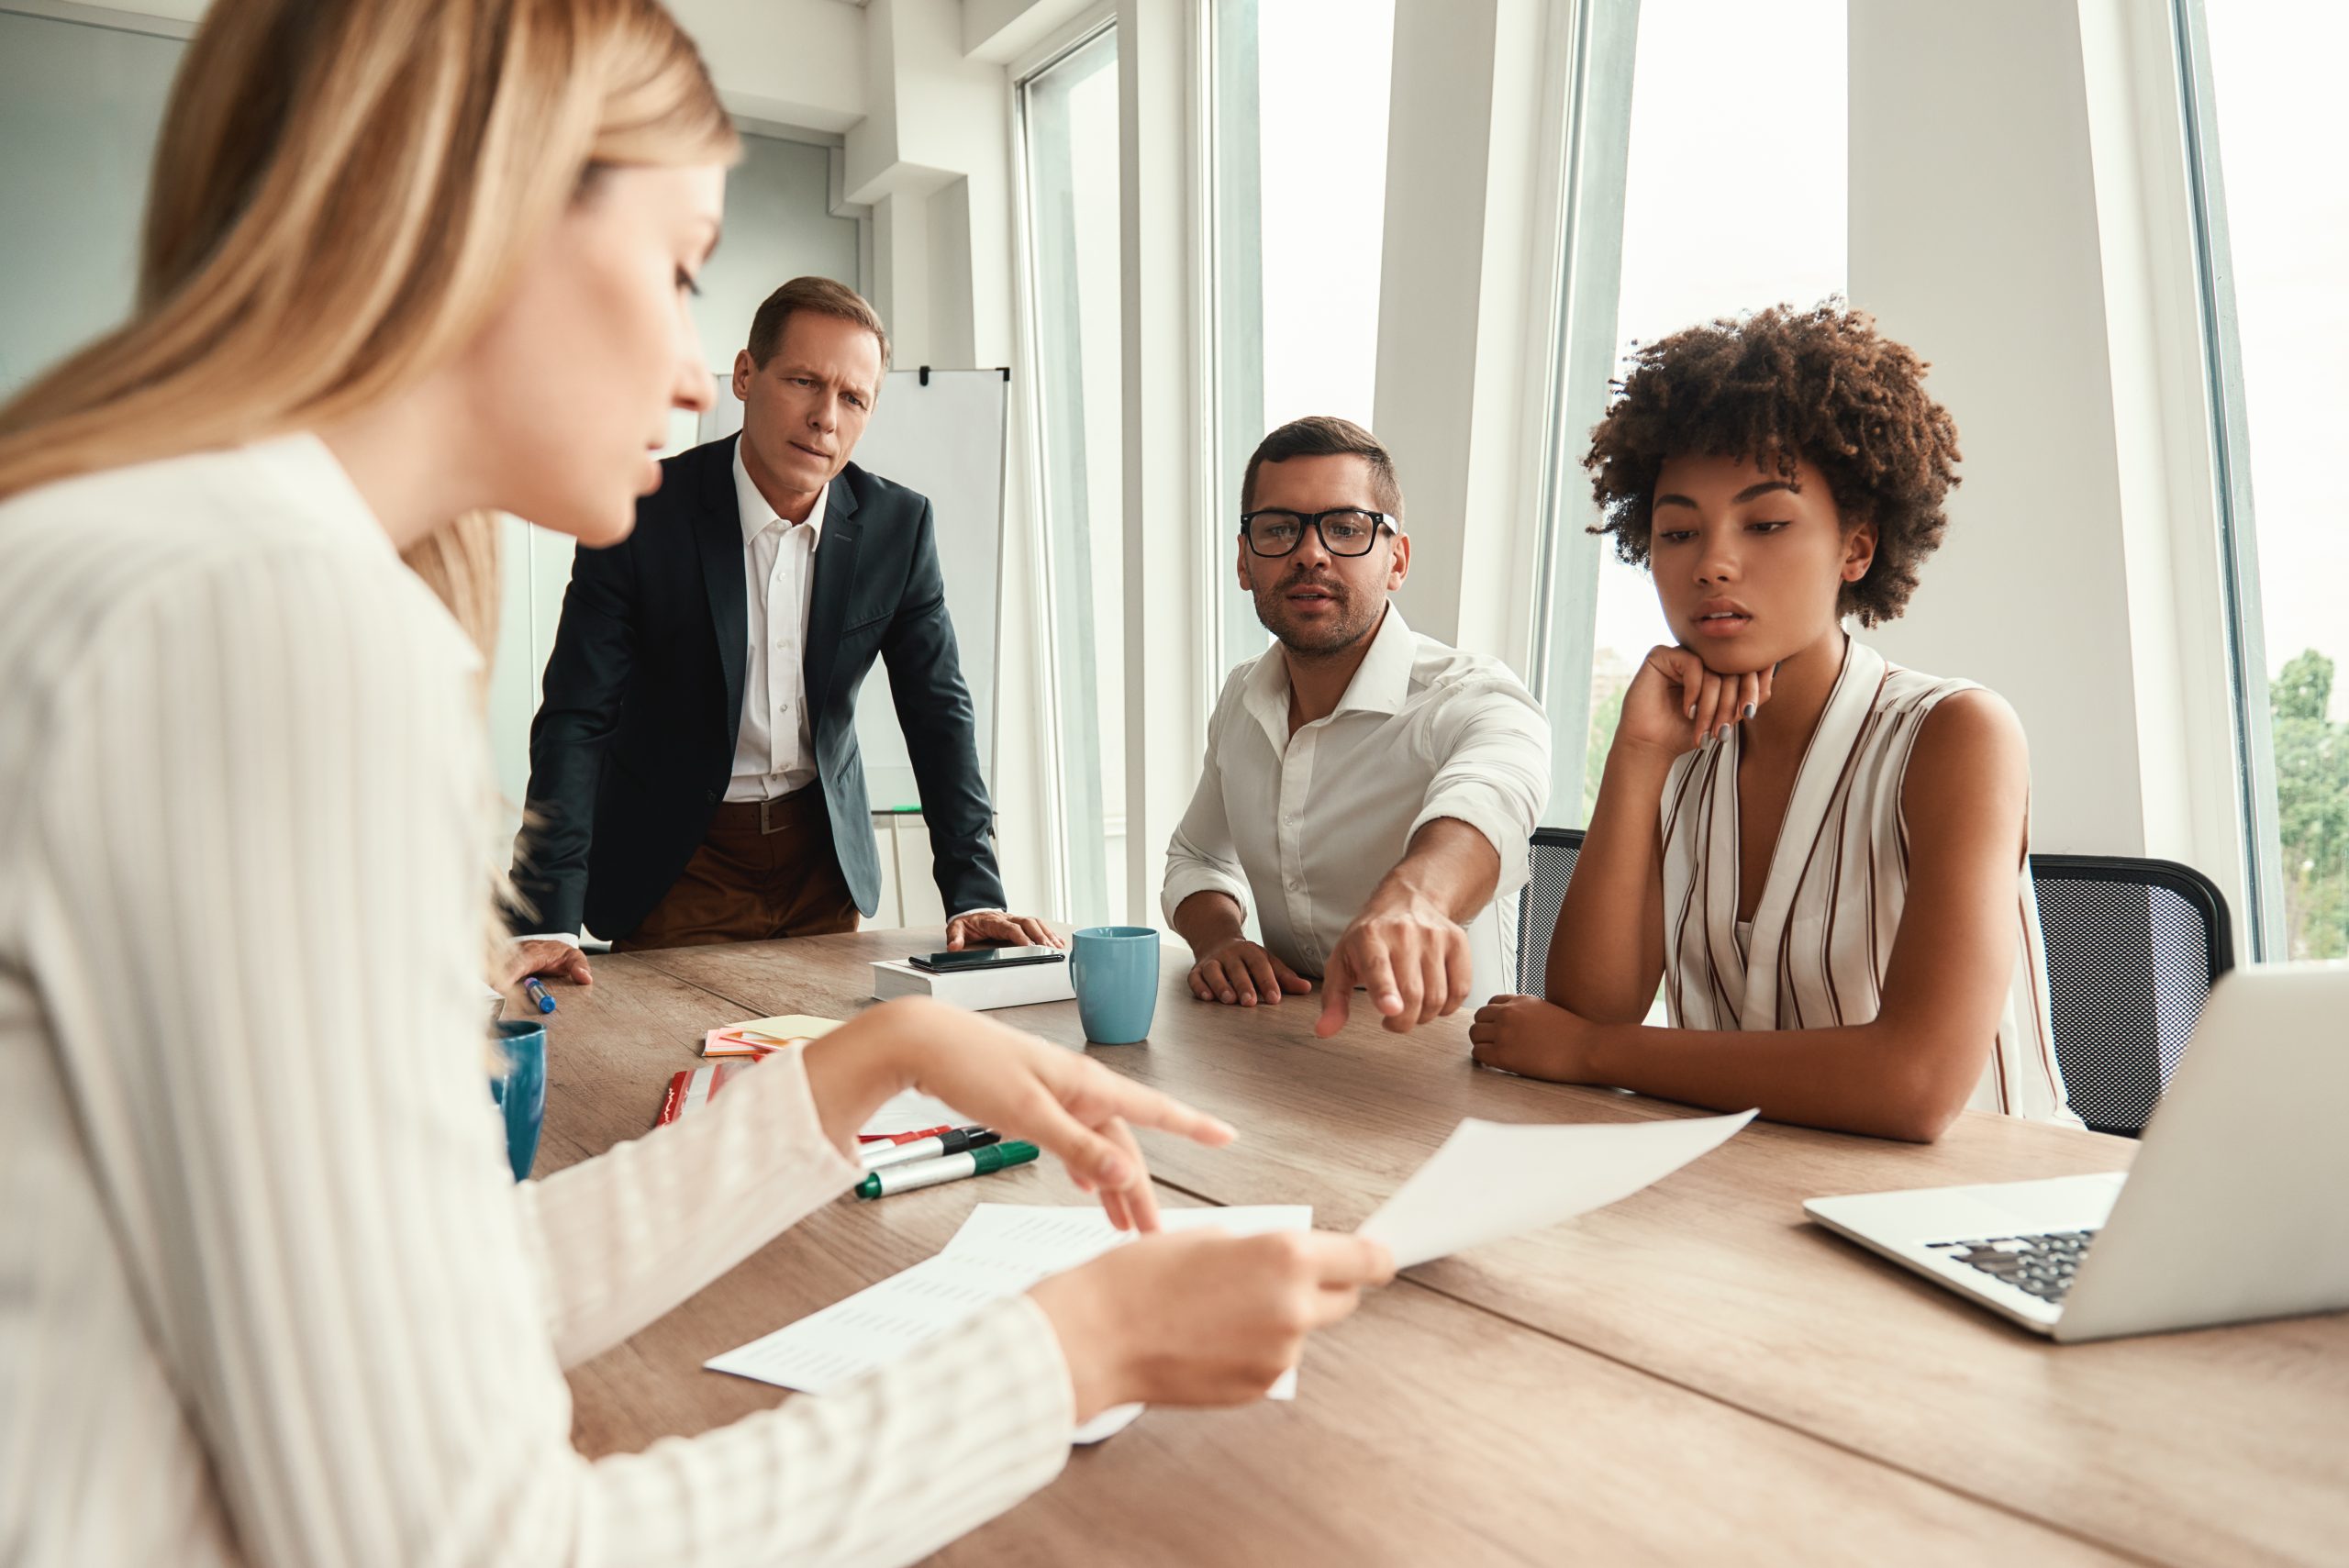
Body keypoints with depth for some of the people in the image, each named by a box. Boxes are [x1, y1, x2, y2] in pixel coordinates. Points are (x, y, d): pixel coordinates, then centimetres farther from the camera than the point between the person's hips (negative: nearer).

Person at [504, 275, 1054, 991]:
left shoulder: (898, 524, -7)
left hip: (826, 856, 3)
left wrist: (974, 894, -12)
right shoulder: (643, 513, -15)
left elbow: (939, 712, -3)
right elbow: (576, 718, -16)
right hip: (676, 866, -3)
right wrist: (547, 923, -25)